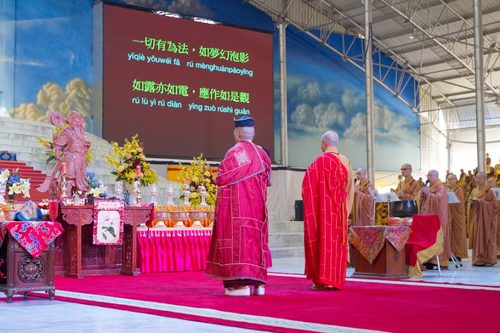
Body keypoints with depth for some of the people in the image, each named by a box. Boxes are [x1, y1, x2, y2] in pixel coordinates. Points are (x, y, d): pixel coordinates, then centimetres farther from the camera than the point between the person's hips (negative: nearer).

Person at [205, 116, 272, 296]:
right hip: (256, 204, 7)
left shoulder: (234, 152, -13)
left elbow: (220, 178, -15)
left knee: (237, 239, -5)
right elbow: (267, 180, 15)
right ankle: (258, 283, 12)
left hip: (236, 203, -7)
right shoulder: (261, 153, 8)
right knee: (255, 239, 12)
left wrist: (219, 178, 7)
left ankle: (242, 283, -10)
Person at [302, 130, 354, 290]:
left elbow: (308, 187, -11)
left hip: (323, 210, -5)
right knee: (336, 240, 10)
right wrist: (346, 210, 15)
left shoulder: (320, 161, -13)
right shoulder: (346, 161, 4)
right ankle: (334, 280, 12)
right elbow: (351, 188, 9)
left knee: (323, 238, 1)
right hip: (339, 210, 5)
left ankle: (321, 279, -1)